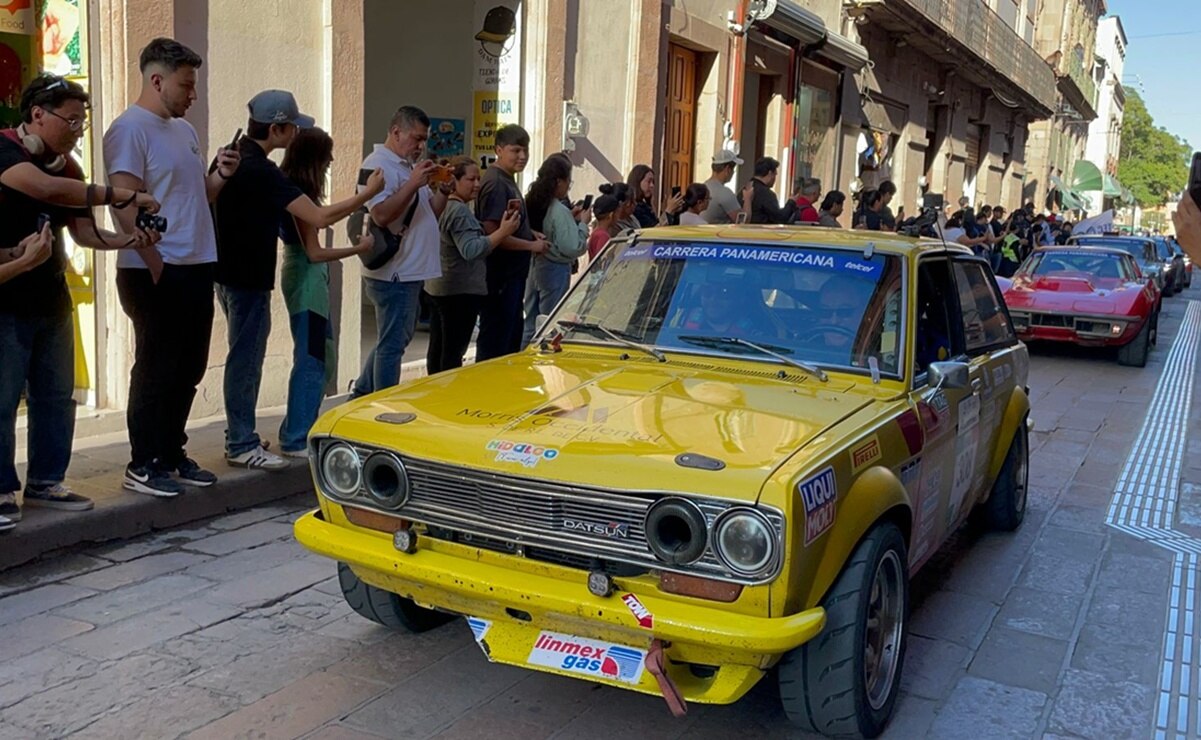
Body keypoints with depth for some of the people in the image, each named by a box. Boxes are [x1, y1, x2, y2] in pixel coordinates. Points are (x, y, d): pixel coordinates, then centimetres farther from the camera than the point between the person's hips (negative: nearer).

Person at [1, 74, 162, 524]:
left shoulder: (66, 165, 10)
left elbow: (85, 233, 6)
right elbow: (48, 188, -32)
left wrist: (132, 240, -13)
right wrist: (127, 196, -30)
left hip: (51, 299, 8)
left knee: (56, 396, 10)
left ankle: (45, 482, 21)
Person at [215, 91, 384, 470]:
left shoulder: (232, 158, 8)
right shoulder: (261, 171, -22)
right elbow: (319, 217, -26)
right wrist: (367, 194, -18)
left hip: (230, 271, 10)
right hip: (248, 277, -10)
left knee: (245, 354, 17)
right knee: (246, 357, -3)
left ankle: (239, 432, 26)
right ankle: (241, 445, 5)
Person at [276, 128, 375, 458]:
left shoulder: (296, 192, 12)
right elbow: (314, 252, -17)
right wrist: (358, 248, -11)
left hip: (311, 280, 10)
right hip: (306, 279, -10)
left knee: (324, 357, 16)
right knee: (310, 360, -4)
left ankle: (297, 429, 24)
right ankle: (295, 440, 3)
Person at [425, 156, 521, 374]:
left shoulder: (443, 206, 14)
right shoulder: (459, 211, -17)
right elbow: (470, 250, -26)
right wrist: (503, 232, -28)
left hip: (438, 287, 11)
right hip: (461, 290, -11)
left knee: (437, 347, 15)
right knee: (454, 351, -9)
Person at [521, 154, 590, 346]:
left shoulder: (533, 204, 6)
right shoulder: (559, 211, -18)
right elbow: (573, 248, -21)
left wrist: (571, 219, 13)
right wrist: (583, 223, -8)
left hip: (535, 266, 8)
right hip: (555, 270, -8)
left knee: (530, 322, 15)